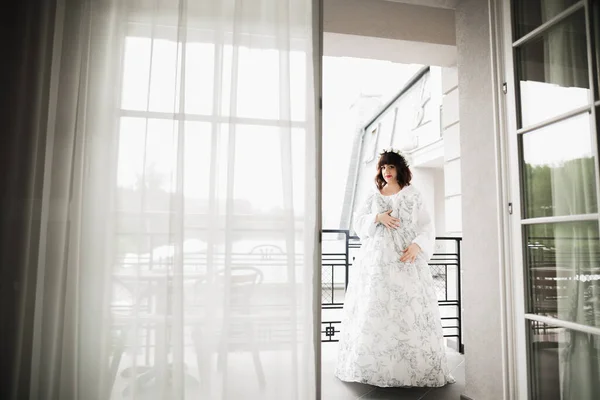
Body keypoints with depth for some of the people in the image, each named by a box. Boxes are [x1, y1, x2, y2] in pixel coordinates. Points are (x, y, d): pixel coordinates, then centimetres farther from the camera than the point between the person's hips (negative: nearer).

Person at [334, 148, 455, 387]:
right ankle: (373, 366, 11)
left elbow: (426, 227, 1)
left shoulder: (413, 196, 6)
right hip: (376, 260, 2)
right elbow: (358, 223, 9)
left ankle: (415, 368, 4)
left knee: (409, 311, -6)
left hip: (405, 260, -2)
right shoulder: (373, 196, 13)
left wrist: (417, 245, -17)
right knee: (373, 311, 1)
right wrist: (377, 218, -9)